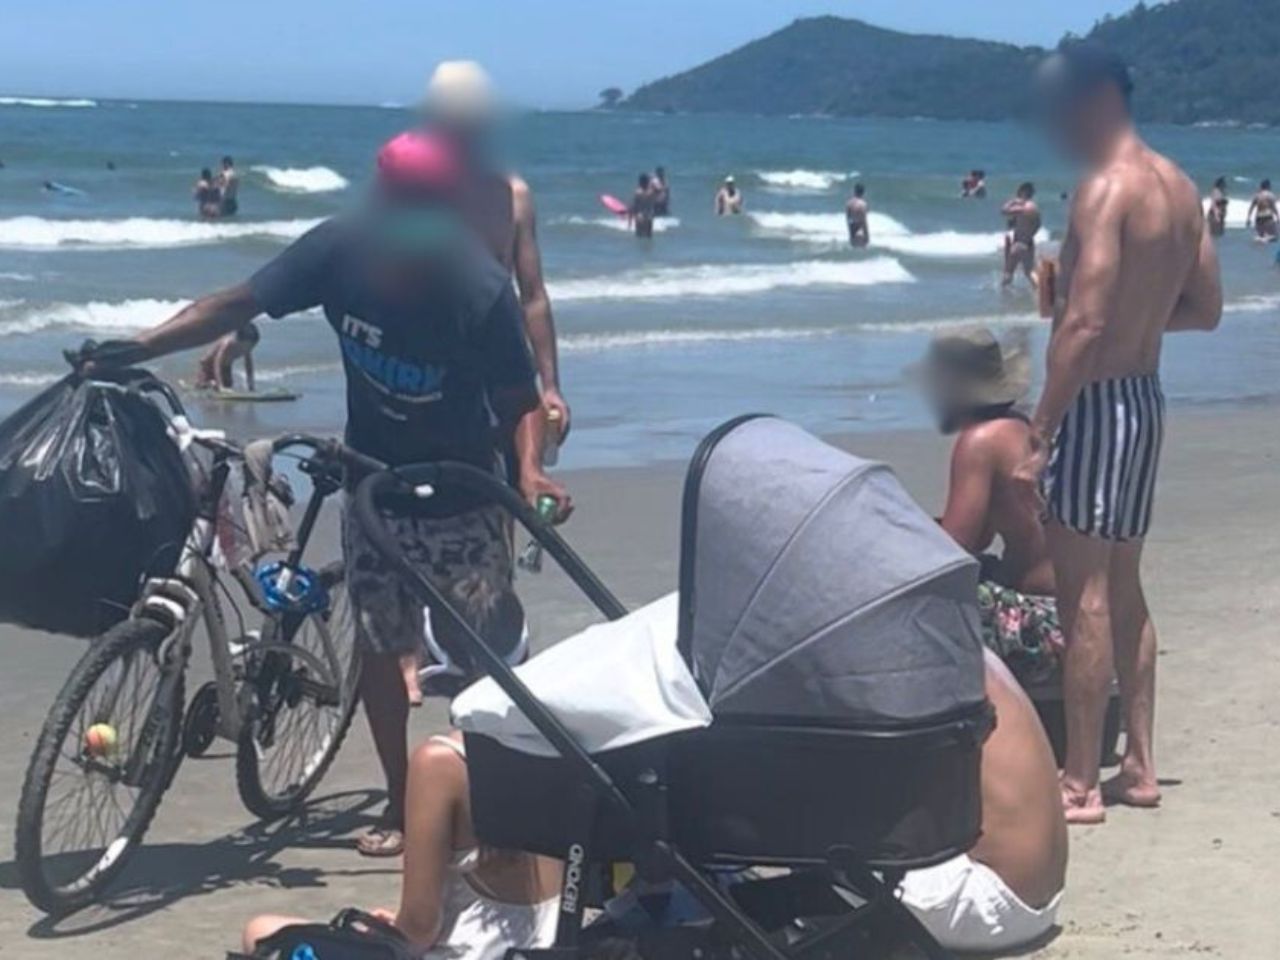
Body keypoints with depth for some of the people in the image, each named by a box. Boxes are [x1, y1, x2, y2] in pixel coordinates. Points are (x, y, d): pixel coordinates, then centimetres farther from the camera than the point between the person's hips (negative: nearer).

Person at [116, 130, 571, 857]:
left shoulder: (480, 288, -26)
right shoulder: (342, 247, -18)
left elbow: (519, 400, -19)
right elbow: (237, 306, -10)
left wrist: (529, 468, -38)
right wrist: (133, 348, -19)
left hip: (461, 500, -3)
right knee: (379, 646, 7)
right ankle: (400, 806, 22)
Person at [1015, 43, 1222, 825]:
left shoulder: (1107, 188, -17)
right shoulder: (1178, 186, 9)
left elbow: (1084, 327, -23)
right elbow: (1206, 309, 16)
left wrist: (1038, 438, -20)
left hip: (1098, 402, -9)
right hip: (1147, 398, 9)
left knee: (1083, 596, -3)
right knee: (1124, 589, 16)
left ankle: (1080, 785, 2)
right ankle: (1140, 766, 23)